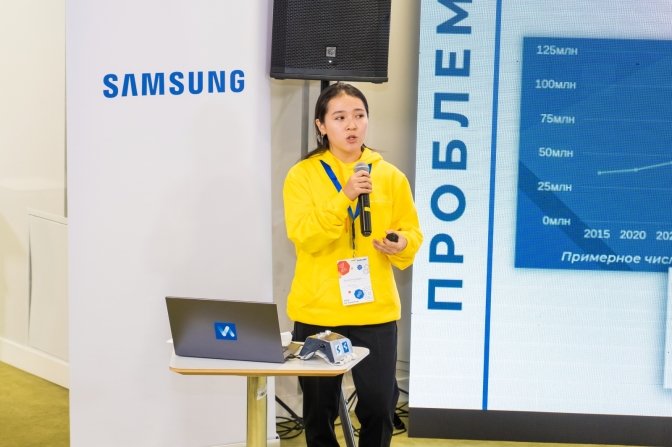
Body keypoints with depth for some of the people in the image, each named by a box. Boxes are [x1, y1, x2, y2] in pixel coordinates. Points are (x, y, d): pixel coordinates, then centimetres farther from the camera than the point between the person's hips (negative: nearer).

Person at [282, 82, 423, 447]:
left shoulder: (390, 176, 4)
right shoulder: (302, 175, -2)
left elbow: (412, 232, 9)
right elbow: (303, 236, -14)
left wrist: (401, 244, -14)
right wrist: (344, 197, -25)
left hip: (375, 311, 1)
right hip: (317, 311, -1)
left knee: (379, 405, 0)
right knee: (319, 409, 9)